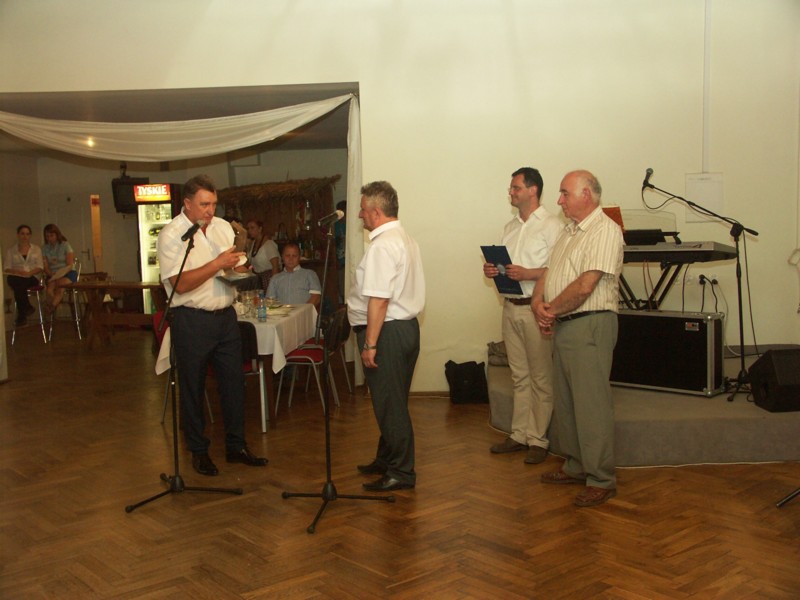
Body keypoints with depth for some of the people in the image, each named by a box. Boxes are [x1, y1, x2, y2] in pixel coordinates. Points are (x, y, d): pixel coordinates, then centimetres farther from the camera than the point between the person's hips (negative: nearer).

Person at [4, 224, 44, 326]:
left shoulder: (36, 249, 17)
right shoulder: (11, 251, 16)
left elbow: (40, 267, 7)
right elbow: (6, 268, 7)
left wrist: (29, 273, -13)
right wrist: (18, 272, -14)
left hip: (32, 277, 0)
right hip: (15, 278, 1)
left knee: (20, 284, -37)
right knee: (17, 282, -38)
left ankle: (22, 315, -31)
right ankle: (27, 307, -31)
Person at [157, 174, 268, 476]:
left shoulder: (223, 227, 9)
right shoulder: (171, 234, -10)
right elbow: (180, 284, -20)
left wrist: (239, 268, -3)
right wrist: (218, 264, -23)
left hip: (225, 315, 6)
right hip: (191, 319, -6)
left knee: (234, 381, 10)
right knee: (193, 387, 6)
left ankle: (236, 446, 23)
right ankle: (198, 451, 20)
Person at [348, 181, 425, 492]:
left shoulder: (382, 246, -18)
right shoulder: (406, 239, 14)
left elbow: (379, 300, -23)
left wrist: (370, 344, -21)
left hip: (386, 331, -10)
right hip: (407, 326, 10)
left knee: (389, 404, -1)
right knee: (393, 401, 19)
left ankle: (401, 472, 8)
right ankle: (386, 460, 33)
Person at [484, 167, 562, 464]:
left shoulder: (551, 226, -8)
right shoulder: (510, 227, 17)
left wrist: (527, 274, -23)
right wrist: (492, 270, 2)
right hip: (511, 307, 7)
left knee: (541, 378, 0)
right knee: (519, 376, 13)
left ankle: (538, 439, 8)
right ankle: (519, 434, 21)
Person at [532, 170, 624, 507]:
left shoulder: (605, 231, -13)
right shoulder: (570, 231, 18)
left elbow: (584, 287, -21)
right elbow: (548, 273, 16)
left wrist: (552, 309, -8)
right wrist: (539, 303, -4)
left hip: (590, 326, -10)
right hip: (563, 326, 10)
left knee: (592, 405, -6)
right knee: (566, 401, 16)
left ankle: (602, 480, 2)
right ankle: (576, 467, 28)